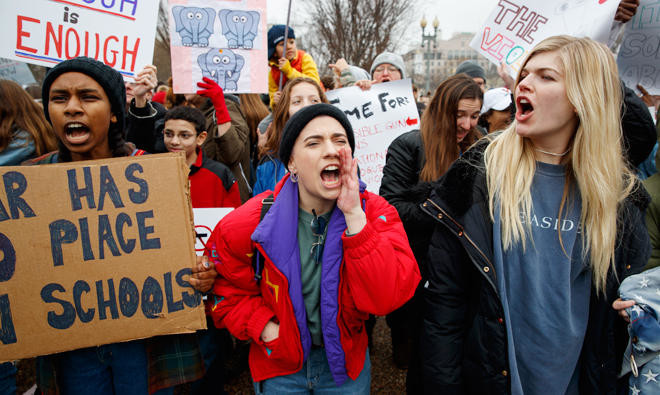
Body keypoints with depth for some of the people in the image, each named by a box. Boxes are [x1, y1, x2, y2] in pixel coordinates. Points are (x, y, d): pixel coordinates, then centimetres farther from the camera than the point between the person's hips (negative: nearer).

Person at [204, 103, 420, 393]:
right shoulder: (250, 222, -18)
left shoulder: (375, 212, -17)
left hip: (347, 362, 1)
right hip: (279, 365, -1)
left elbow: (386, 298, -30)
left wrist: (354, 215, -36)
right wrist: (265, 328, -16)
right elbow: (226, 288, -2)